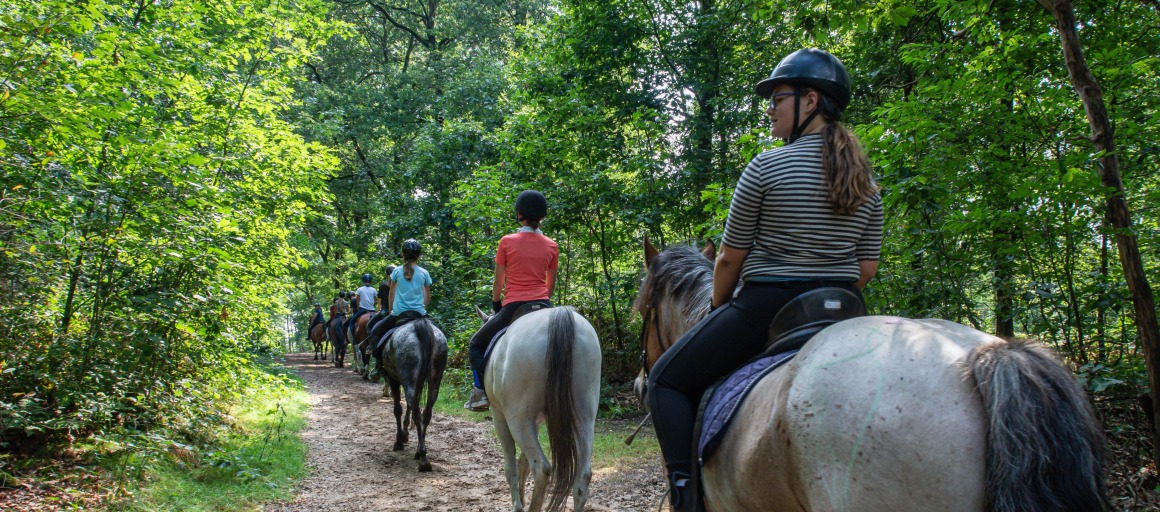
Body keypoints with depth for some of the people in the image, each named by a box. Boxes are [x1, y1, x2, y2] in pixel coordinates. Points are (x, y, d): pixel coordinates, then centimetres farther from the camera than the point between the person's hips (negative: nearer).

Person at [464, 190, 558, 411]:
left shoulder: (507, 242, -3)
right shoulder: (551, 246, 5)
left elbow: (498, 282, 3)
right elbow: (551, 284, 13)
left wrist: (496, 305, 19)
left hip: (513, 308, -3)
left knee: (476, 345, 16)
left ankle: (481, 392, 2)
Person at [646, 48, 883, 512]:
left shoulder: (767, 166, -11)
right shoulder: (866, 181, 7)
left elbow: (729, 259, -6)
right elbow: (867, 268, 8)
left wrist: (717, 311, 10)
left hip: (765, 307, -6)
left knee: (667, 379, 8)